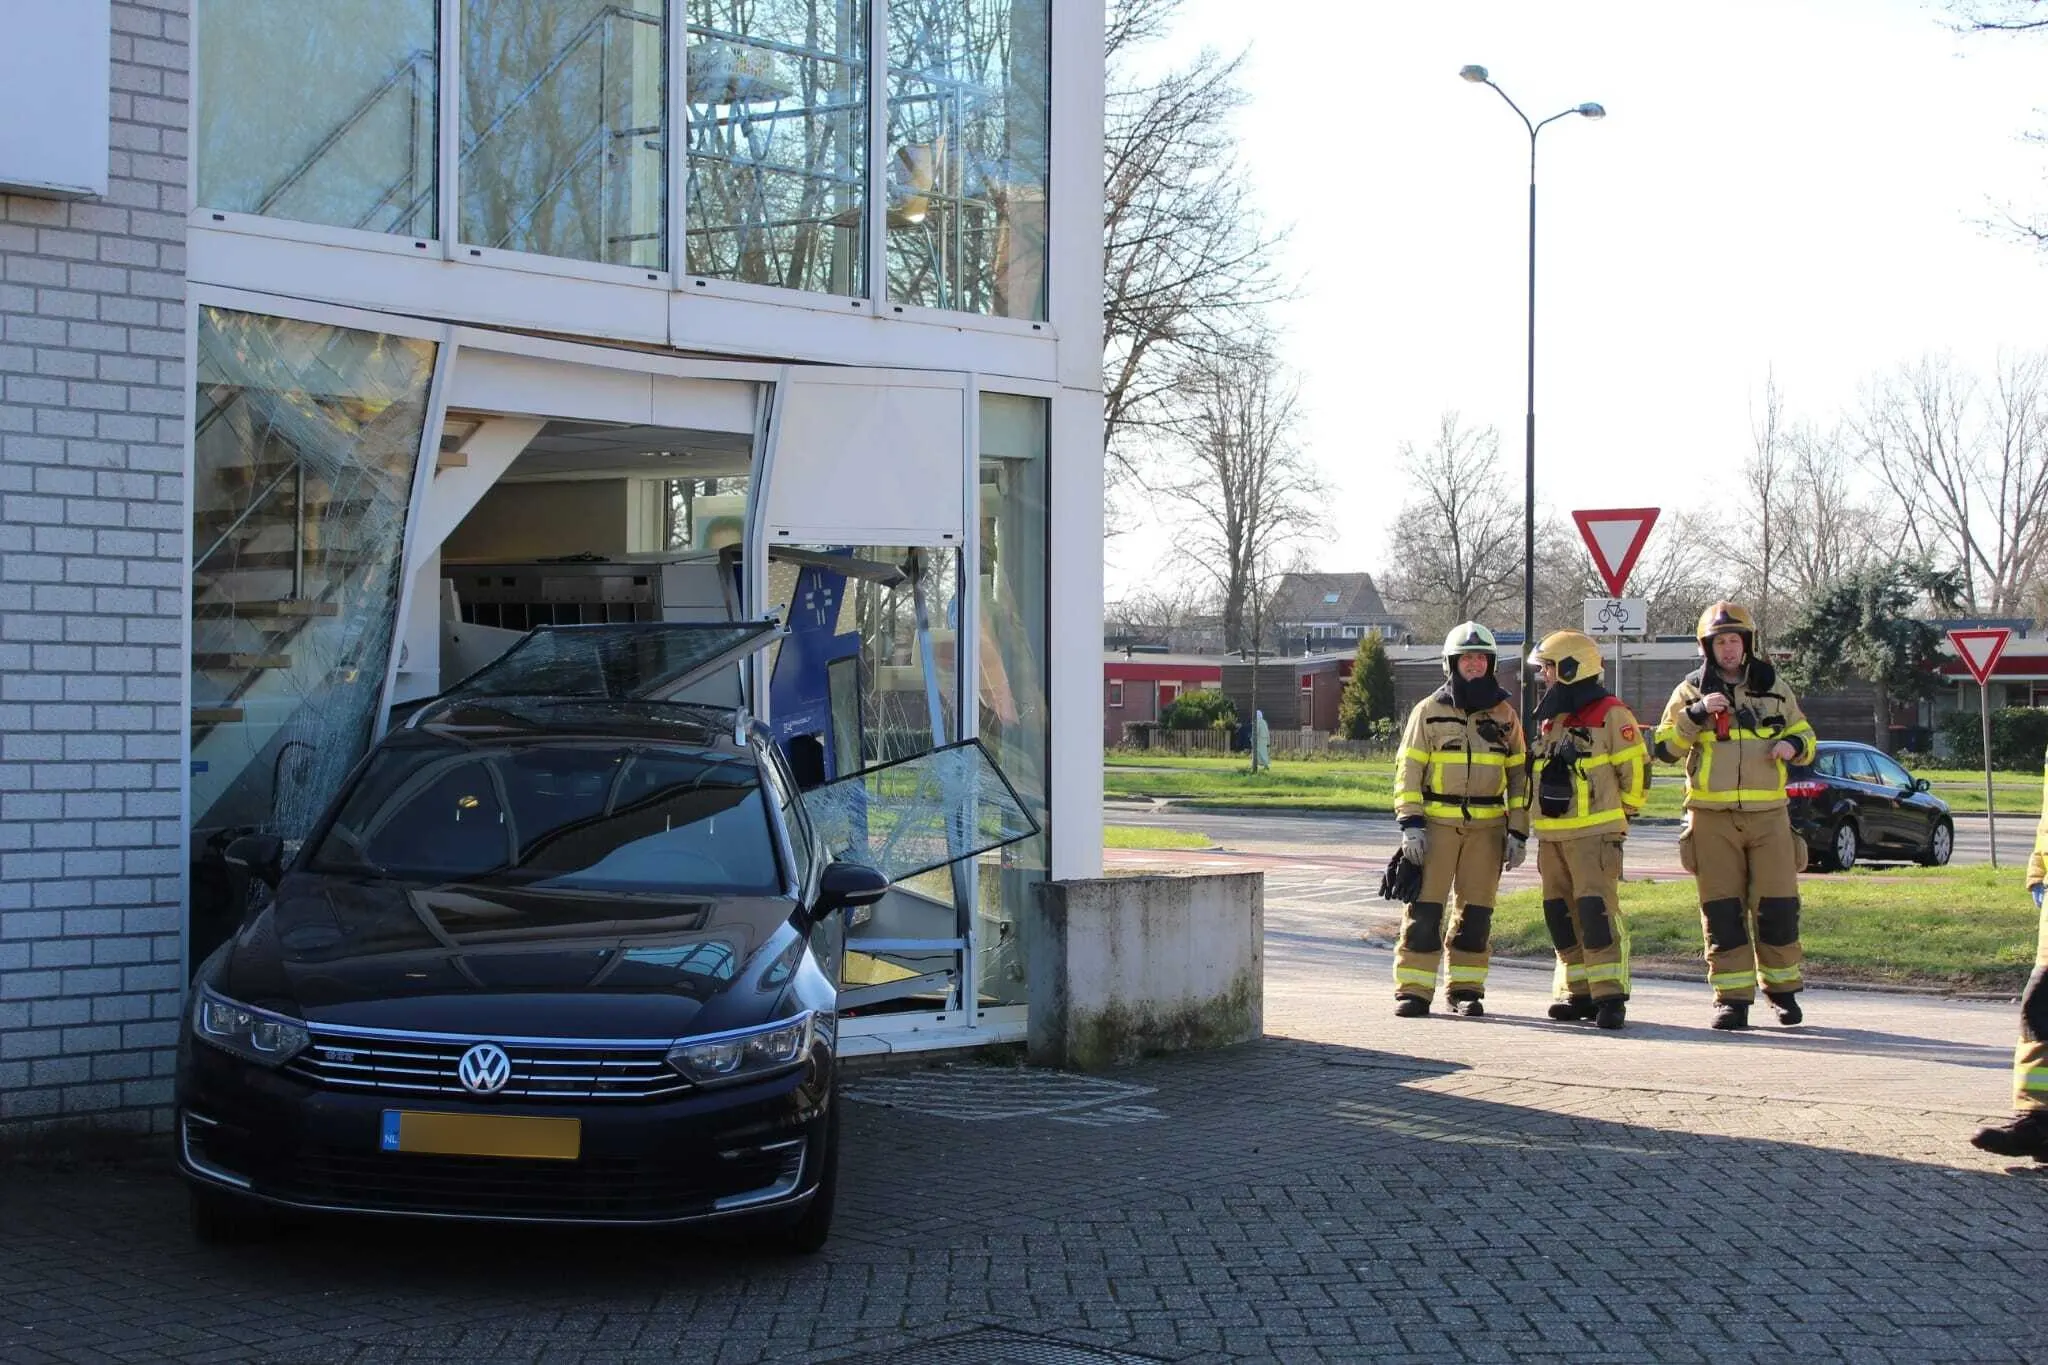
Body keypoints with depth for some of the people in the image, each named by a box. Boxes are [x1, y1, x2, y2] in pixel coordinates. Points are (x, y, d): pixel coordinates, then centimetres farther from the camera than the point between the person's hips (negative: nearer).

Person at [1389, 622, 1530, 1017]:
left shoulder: (1504, 714, 9)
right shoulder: (1429, 711, 3)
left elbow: (1518, 774, 11)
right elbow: (1409, 770, 1)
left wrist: (1518, 831, 5)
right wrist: (1411, 823, -9)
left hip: (1487, 827, 2)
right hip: (1436, 823, -2)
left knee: (1476, 911, 5)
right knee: (1424, 908, -5)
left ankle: (1466, 989, 14)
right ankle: (1413, 989, 0)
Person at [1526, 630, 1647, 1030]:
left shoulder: (1610, 715, -8)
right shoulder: (1549, 719, 17)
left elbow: (1635, 767, -7)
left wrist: (1622, 813, 1)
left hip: (1593, 833, -8)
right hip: (1552, 834, 8)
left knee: (1596, 909, -14)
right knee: (1561, 913, 8)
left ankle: (1610, 994, -13)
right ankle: (1578, 992, 15)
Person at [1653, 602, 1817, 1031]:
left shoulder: (1773, 688, 11)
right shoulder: (1690, 691, 5)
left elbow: (1804, 734, 21)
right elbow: (1665, 748, -2)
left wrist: (1793, 745, -3)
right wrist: (1697, 714, -16)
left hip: (1768, 813, 1)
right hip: (1712, 815, -1)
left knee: (1777, 906, 0)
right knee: (1722, 910, -1)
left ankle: (1782, 989, 16)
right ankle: (1732, 996, 5)